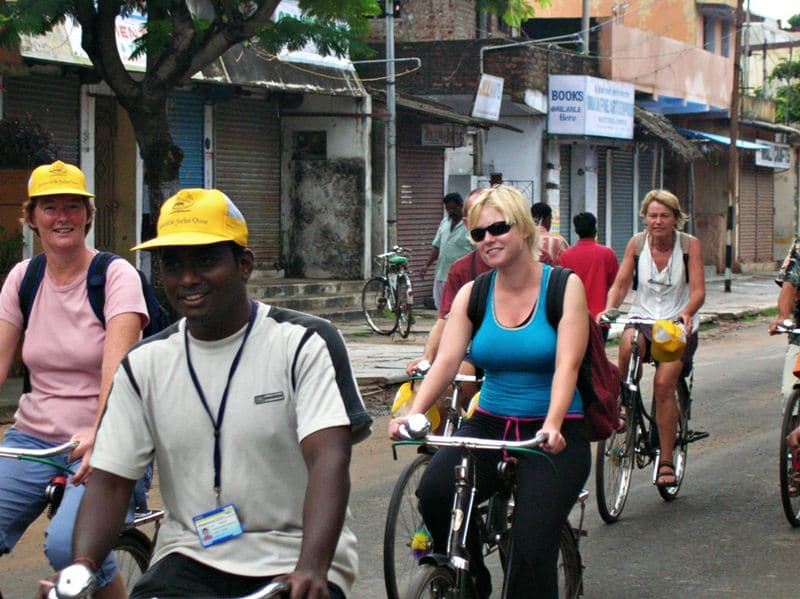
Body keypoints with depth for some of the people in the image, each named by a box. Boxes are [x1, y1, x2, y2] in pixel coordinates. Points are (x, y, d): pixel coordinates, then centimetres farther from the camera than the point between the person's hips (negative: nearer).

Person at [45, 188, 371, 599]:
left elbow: (329, 460, -17)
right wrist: (81, 565, -16)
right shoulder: (144, 364, 7)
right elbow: (109, 482, 4)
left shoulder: (305, 345, -5)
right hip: (189, 560, 3)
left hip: (291, 561, -3)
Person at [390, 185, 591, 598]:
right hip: (490, 424, 3)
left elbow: (567, 364, -16)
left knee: (532, 548, -18)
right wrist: (414, 413, -25)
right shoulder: (472, 294, 5)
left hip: (553, 434, -3)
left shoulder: (564, 286, -5)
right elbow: (447, 360, -7)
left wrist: (552, 425, -33)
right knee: (434, 492, -25)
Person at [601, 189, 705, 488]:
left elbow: (698, 291, -12)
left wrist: (686, 313, -33)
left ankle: (666, 462, -8)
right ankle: (624, 405, -13)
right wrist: (608, 310, -23)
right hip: (642, 318, 2)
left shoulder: (690, 244, -5)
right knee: (629, 344, -35)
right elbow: (620, 284, -2)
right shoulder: (636, 244, 1)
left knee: (664, 385, -18)